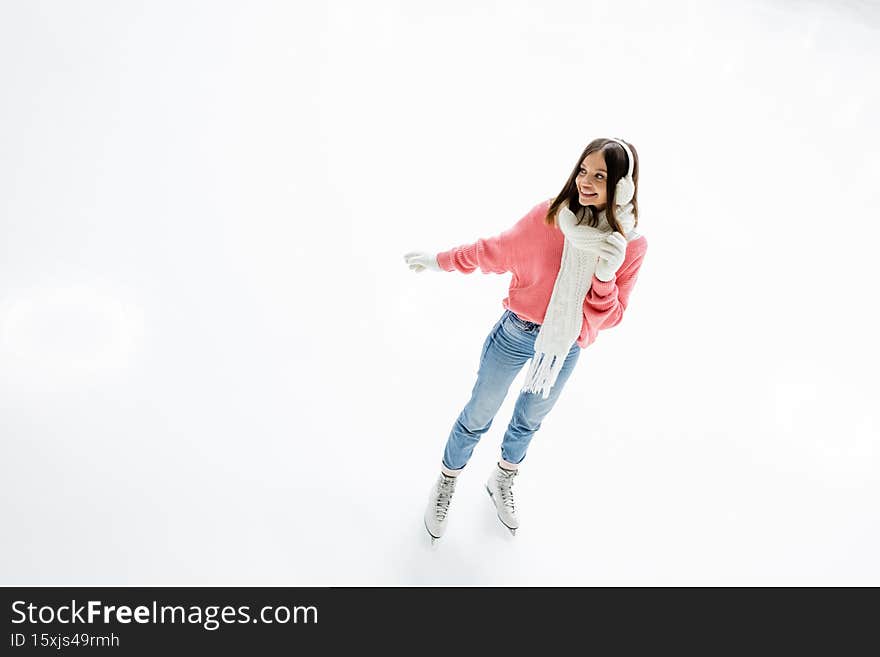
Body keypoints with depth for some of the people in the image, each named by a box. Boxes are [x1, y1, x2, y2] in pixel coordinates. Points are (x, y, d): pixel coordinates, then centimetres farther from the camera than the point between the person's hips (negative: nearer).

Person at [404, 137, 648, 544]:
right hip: (517, 332, -2)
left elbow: (608, 318, -12)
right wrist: (440, 261, 4)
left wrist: (604, 276, -31)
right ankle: (445, 485, 39)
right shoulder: (547, 216, -19)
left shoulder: (632, 246, -15)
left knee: (529, 420, 25)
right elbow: (495, 253, -4)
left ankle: (502, 483, 53)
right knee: (479, 415, 12)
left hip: (566, 349, 2)